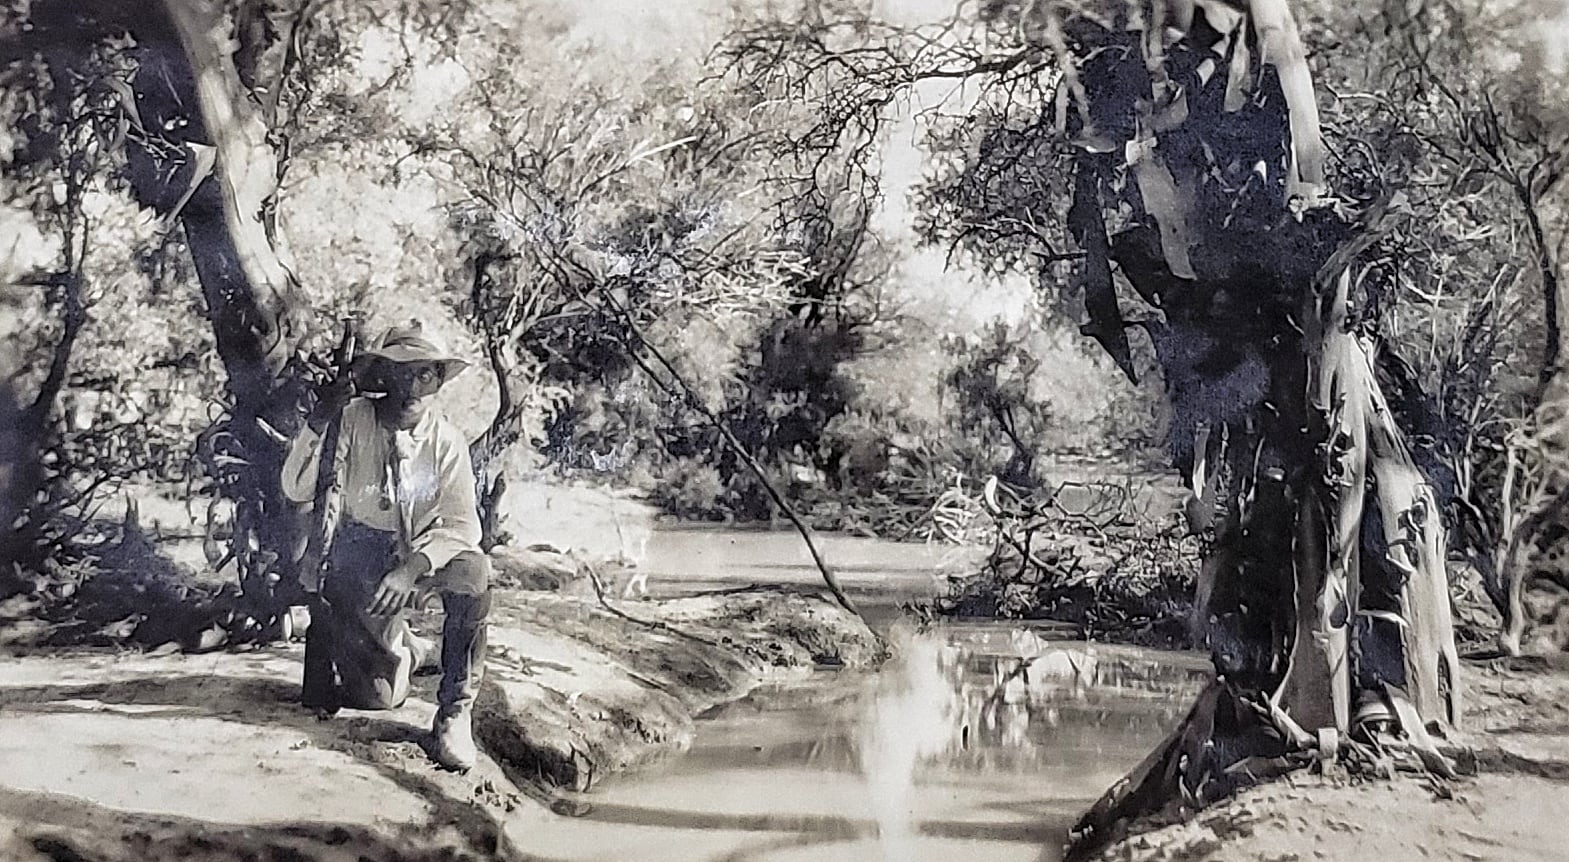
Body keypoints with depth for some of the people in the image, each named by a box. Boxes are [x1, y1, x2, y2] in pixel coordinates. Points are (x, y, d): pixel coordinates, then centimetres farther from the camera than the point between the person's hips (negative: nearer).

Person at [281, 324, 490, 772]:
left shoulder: (446, 440, -7)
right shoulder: (353, 419, -9)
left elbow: (463, 524, -13)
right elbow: (297, 491, -12)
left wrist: (412, 568, -31)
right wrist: (317, 421, -27)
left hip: (417, 557, 1)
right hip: (357, 564, -1)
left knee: (472, 569, -34)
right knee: (379, 695, -13)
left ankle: (455, 711, -19)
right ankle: (407, 648, 27)